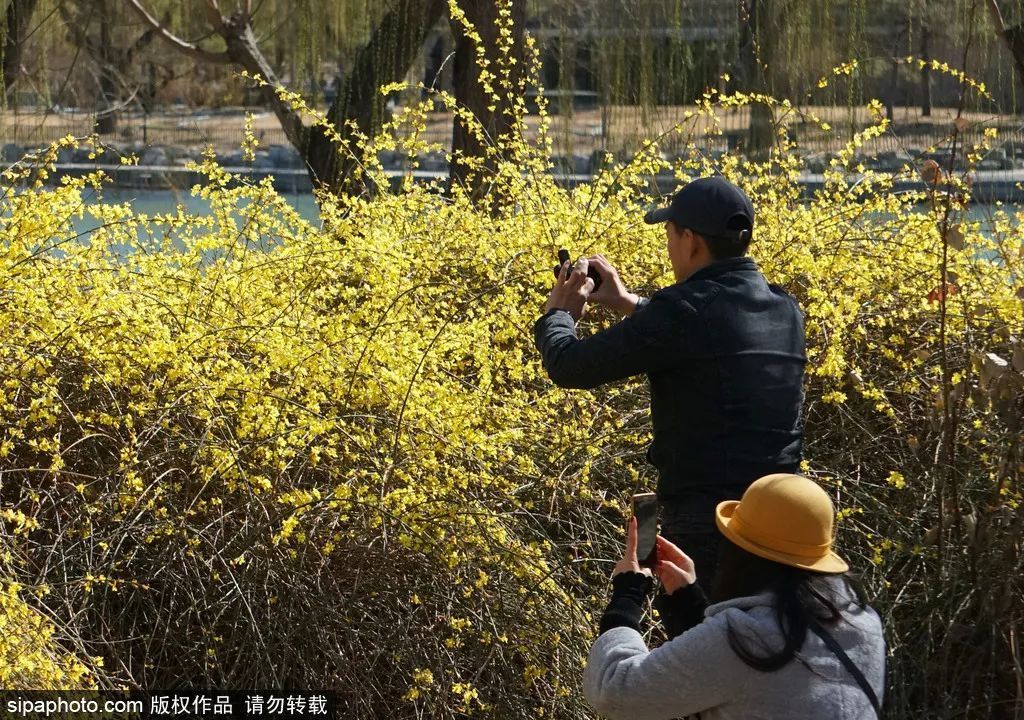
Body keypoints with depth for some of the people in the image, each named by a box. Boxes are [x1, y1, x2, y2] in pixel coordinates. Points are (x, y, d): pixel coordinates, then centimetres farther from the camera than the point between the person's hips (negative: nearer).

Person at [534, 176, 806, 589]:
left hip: (707, 524, -7)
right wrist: (630, 305, 36)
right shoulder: (786, 312, 9)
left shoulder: (684, 310, -14)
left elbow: (570, 367, -9)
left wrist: (559, 312, 13)